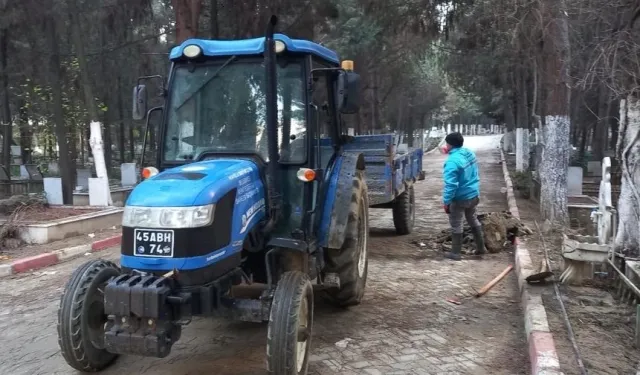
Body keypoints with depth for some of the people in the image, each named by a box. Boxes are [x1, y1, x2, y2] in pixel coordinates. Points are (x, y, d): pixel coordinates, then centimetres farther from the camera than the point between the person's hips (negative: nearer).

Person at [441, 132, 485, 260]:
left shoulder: (452, 161, -26)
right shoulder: (470, 153, 1)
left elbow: (451, 184, -28)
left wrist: (446, 201, -20)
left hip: (460, 198, -8)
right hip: (474, 194, 8)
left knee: (456, 225, 7)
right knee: (473, 220, 25)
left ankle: (455, 253, 16)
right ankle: (480, 247, 34)